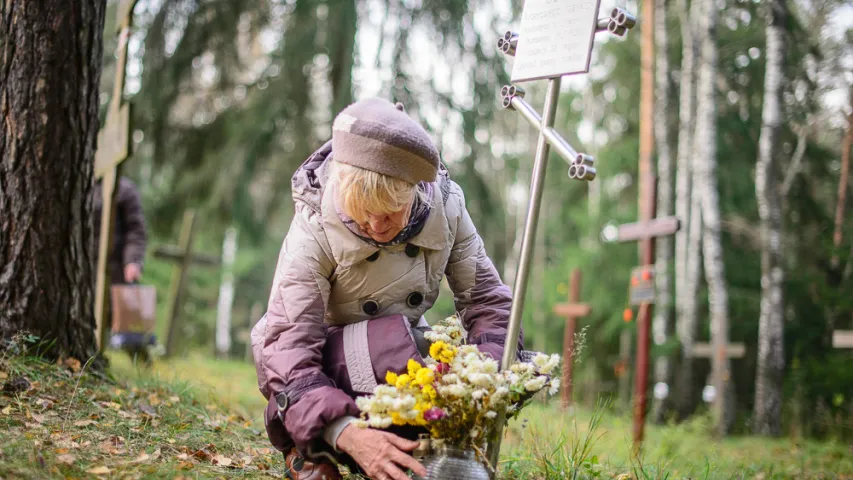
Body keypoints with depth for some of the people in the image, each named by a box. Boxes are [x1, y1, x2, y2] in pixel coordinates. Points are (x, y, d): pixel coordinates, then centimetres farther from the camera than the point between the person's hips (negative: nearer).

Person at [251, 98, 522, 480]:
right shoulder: (314, 231, -29)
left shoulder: (444, 206, -19)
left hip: (400, 353, 5)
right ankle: (309, 449, -15)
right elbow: (289, 345, -35)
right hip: (321, 359, -4)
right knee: (392, 342, -38)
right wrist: (347, 432, -50)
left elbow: (487, 300, -14)